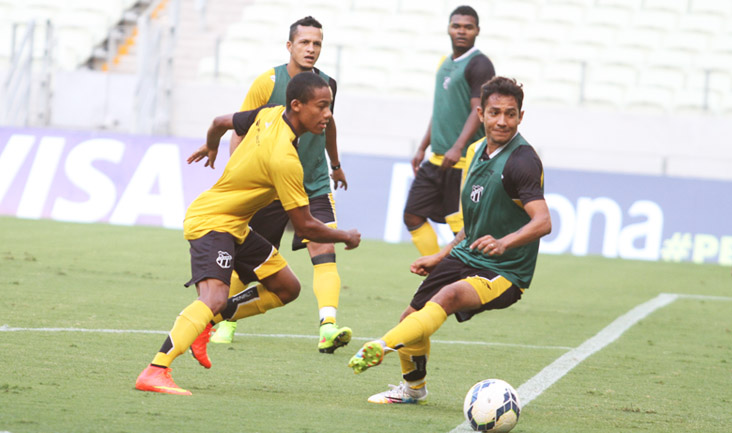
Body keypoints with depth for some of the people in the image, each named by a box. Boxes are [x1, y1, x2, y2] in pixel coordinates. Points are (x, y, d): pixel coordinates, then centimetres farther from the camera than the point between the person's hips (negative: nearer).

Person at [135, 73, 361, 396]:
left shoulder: (270, 115, -1)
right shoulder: (285, 159, -27)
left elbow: (221, 122, 18)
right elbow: (305, 226, -20)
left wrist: (211, 147, 40)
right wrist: (345, 238, -2)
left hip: (234, 225, 10)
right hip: (211, 222, -10)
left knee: (286, 288, 13)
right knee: (215, 297, -32)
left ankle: (205, 321, 17)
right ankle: (154, 373, -39)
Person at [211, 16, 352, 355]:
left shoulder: (327, 85, 1)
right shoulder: (267, 83, -10)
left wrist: (335, 165, 36)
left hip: (315, 185, 2)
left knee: (324, 251, -17)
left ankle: (328, 327, -29)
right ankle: (226, 320, 29)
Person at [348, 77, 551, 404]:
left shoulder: (522, 161, -18)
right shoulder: (476, 151, 8)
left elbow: (542, 222, -30)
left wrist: (504, 243, -46)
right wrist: (440, 257, 20)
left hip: (504, 273, -8)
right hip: (465, 256, 8)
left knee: (450, 295, -35)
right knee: (411, 317, 10)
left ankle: (382, 347, -42)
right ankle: (413, 388, 34)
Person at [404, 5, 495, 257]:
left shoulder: (479, 65, -9)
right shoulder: (445, 64, 17)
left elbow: (478, 111, -17)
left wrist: (458, 148, -27)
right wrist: (422, 148, 23)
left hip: (464, 162, -9)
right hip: (437, 159, 9)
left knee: (462, 228, -8)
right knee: (413, 215, 7)